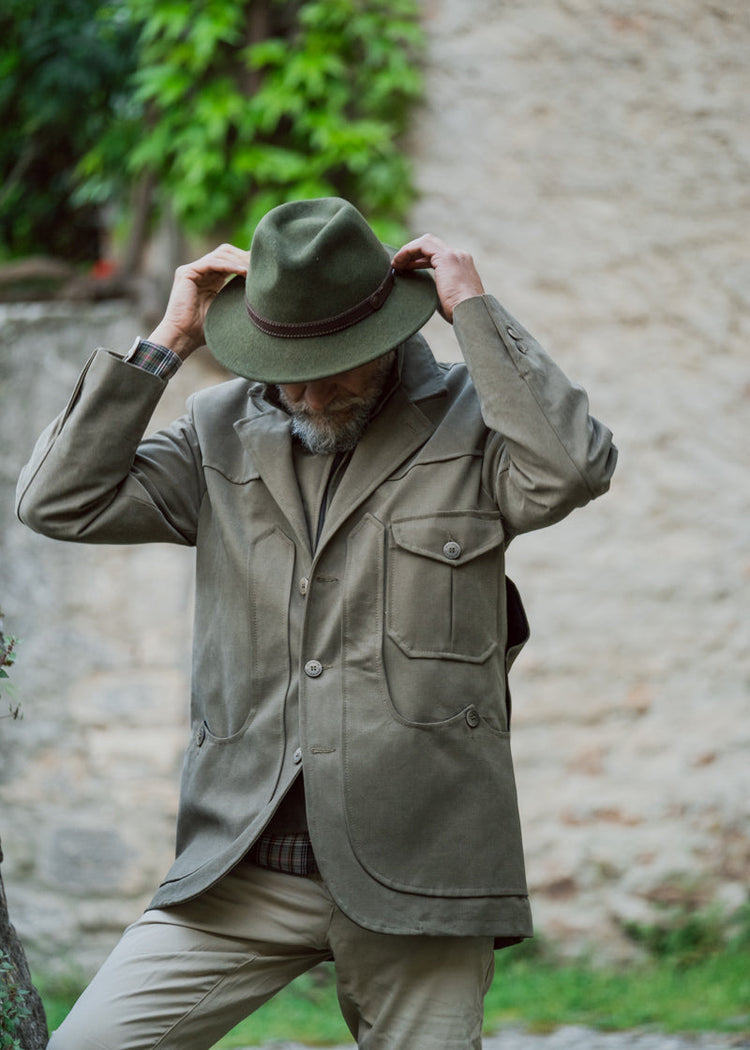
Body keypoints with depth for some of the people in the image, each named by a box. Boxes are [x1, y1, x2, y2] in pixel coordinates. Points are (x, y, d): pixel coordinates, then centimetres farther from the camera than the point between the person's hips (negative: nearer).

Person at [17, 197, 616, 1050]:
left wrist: (475, 310, -9)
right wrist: (168, 341, 2)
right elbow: (60, 502, 3)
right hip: (241, 874, 3)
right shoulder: (222, 432, 12)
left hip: (414, 873, -2)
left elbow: (573, 469, -18)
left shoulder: (471, 420, 3)